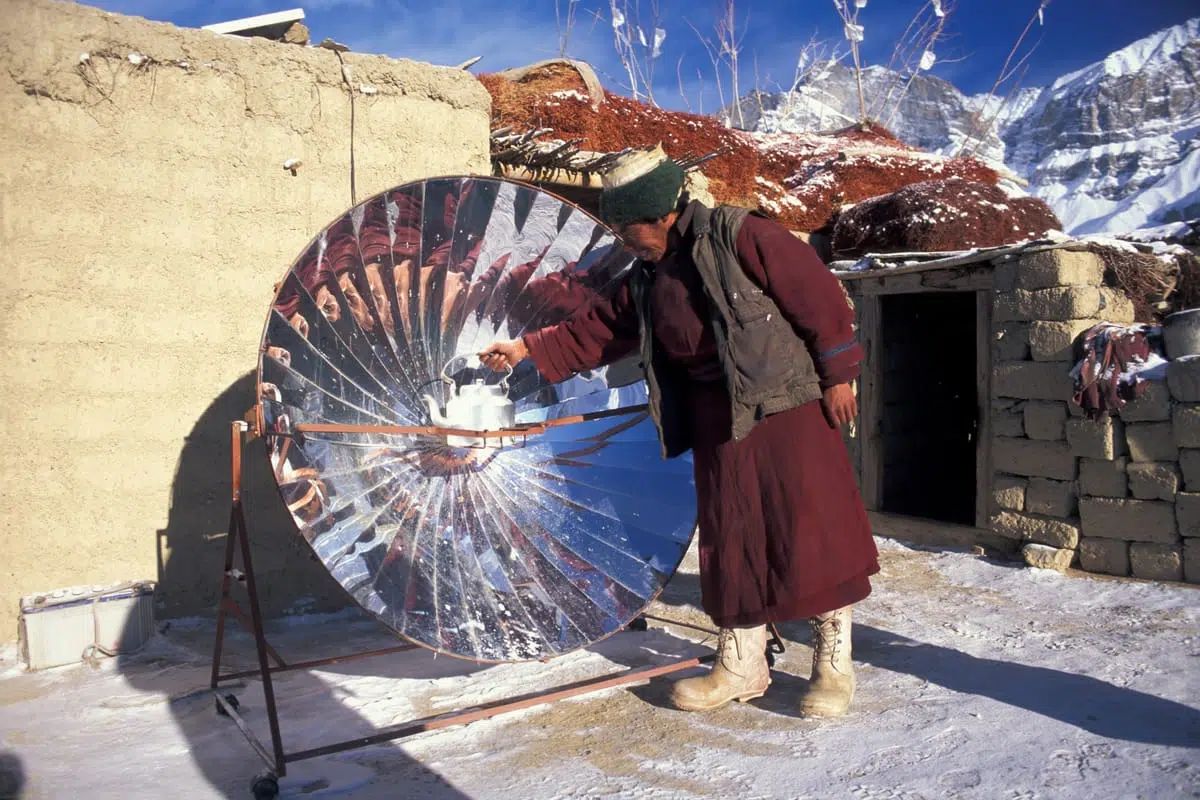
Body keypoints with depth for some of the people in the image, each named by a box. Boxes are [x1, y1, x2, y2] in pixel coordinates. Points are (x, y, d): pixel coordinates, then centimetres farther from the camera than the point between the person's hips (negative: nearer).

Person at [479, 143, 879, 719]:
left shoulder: (738, 237, -11)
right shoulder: (646, 281, 10)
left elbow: (817, 293, -11)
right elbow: (595, 331, 18)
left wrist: (838, 373, -10)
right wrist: (528, 349, 15)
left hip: (785, 405, -6)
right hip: (716, 417, 7)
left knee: (811, 529, -2)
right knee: (730, 539, 8)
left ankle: (833, 664, 11)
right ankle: (741, 665, 20)